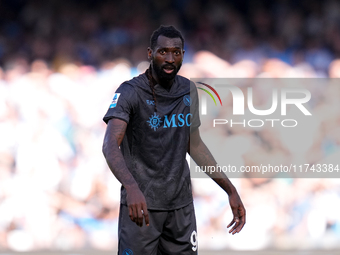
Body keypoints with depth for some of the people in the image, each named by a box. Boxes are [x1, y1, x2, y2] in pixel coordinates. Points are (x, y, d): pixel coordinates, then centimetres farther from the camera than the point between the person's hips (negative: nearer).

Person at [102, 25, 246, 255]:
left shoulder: (189, 91, 7)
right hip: (141, 205, -5)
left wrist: (231, 190, 15)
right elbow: (111, 145, -25)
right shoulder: (131, 92, -12)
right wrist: (132, 188, -43)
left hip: (181, 205, 5)